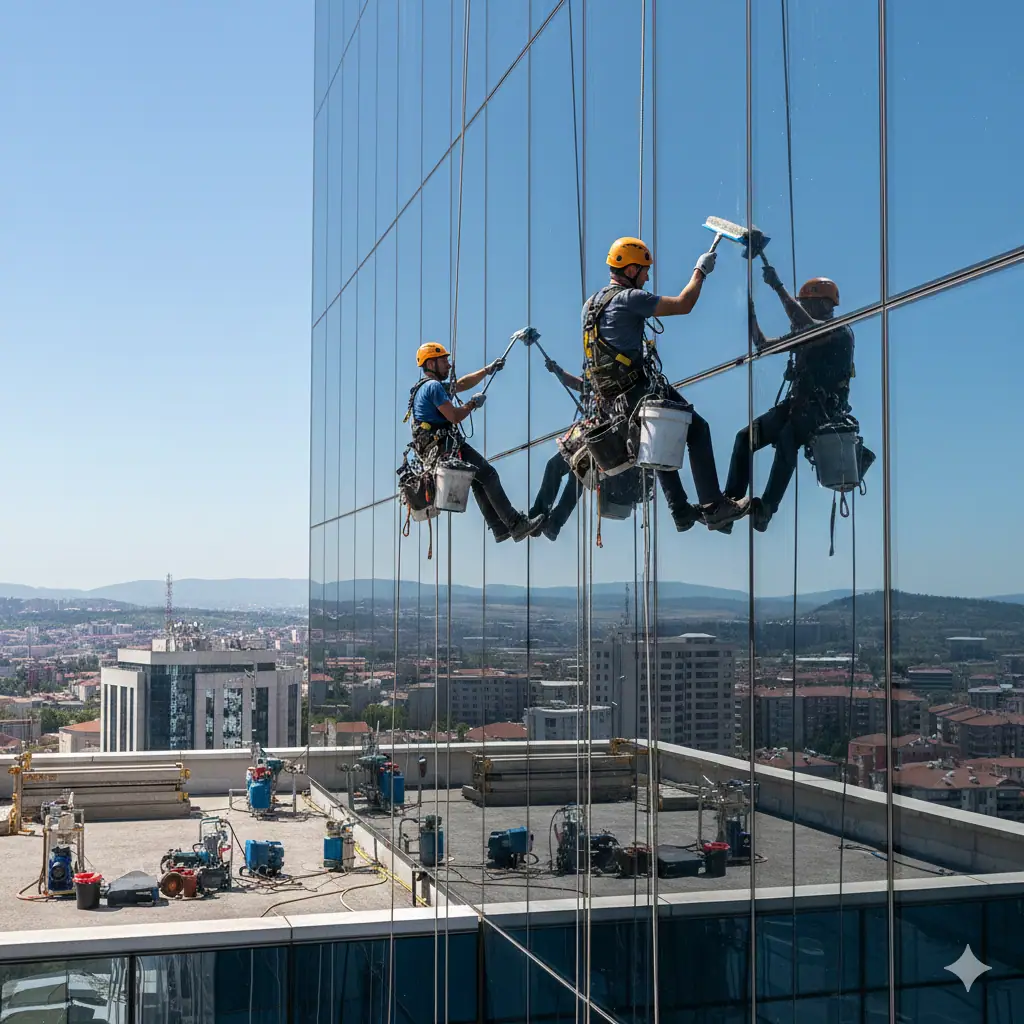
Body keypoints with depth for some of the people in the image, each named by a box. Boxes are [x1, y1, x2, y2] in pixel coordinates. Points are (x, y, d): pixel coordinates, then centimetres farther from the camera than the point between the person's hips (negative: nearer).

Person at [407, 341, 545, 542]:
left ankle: (500, 529, 14)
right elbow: (454, 417, -17)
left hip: (433, 453, 11)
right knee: (488, 475, -10)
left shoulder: (426, 387, 21)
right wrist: (473, 403, 0)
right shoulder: (433, 386, -12)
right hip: (446, 448, -11)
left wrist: (488, 370, 32)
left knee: (478, 480, 16)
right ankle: (516, 524, -12)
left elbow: (462, 384, 32)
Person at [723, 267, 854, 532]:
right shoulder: (805, 333, 20)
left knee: (786, 438, -36)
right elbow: (763, 344, 26)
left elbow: (805, 324, -25)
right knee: (745, 437, -7)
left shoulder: (840, 332, -5)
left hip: (823, 409, -8)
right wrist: (751, 312, 16)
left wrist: (778, 287, -22)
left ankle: (766, 509, -39)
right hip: (796, 404, 8)